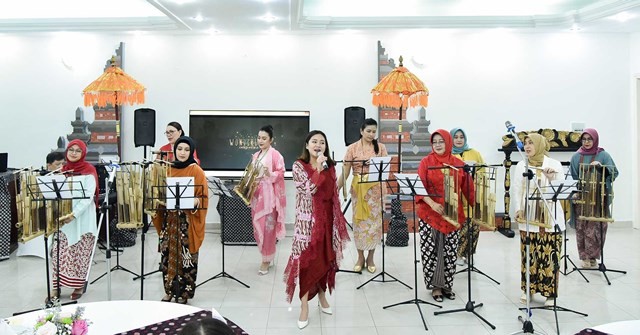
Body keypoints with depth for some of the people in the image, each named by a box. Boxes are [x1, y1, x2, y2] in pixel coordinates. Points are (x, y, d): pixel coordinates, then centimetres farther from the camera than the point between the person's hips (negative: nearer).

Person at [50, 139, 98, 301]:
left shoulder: (88, 171, -5)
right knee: (58, 253, 1)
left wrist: (73, 214, -23)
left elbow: (88, 196, -13)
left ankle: (79, 286, 15)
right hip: (62, 218, 4)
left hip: (82, 219, -4)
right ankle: (56, 287, 8)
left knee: (79, 254, 3)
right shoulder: (63, 169, 11)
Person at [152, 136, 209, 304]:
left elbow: (202, 196, -7)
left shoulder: (196, 171, -6)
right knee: (168, 254, 8)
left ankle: (184, 292, 12)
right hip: (169, 219, 5)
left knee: (185, 256, -1)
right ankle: (170, 289, 23)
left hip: (187, 220, -5)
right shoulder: (168, 169, 9)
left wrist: (194, 202, -25)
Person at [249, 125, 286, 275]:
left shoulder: (275, 155, -6)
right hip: (256, 194, 7)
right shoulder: (255, 155, 15)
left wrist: (269, 174, -28)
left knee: (268, 227, -5)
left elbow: (281, 173, -11)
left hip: (269, 195, -7)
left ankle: (266, 259, 5)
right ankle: (267, 254, 23)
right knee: (257, 227, 8)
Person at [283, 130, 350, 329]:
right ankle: (304, 306, 3)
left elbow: (334, 193, 11)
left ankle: (322, 295, 29)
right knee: (306, 259, -4)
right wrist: (318, 169, -22)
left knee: (325, 257, 11)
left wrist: (338, 219, 10)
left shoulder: (330, 166, 7)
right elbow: (308, 189, -18)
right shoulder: (299, 166, -6)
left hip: (327, 218, 4)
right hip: (307, 219, -4)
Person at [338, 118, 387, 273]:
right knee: (359, 222, 5)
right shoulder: (352, 148, 0)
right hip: (358, 189, 0)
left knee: (374, 223, 4)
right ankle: (360, 257, 19)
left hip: (375, 190, 1)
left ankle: (370, 257, 18)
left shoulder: (381, 147, 4)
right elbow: (345, 172, -1)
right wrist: (336, 188, -10)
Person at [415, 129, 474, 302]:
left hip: (452, 214, 2)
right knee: (431, 250, 1)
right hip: (430, 213, -2)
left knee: (450, 251, 8)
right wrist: (432, 204, -23)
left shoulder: (458, 163, 5)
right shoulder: (426, 162, -1)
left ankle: (447, 285, 23)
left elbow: (467, 188, 7)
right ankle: (435, 286, 15)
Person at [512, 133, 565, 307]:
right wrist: (518, 209, -9)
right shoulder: (521, 166, 7)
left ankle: (550, 293, 8)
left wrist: (551, 178, -19)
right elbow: (516, 190, 4)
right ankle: (527, 289, 16)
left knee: (550, 255, -2)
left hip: (550, 218, -1)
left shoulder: (554, 164, 3)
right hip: (528, 217, 2)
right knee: (528, 254, 2)